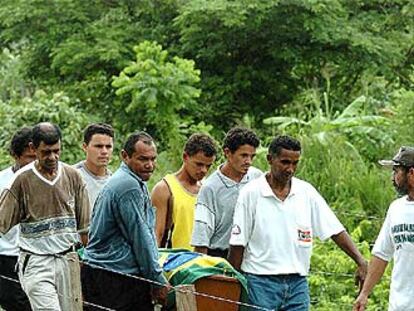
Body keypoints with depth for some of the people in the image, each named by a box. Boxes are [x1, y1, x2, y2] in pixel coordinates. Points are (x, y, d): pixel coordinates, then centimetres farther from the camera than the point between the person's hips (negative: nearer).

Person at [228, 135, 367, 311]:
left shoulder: (307, 192, 6)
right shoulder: (251, 193, -4)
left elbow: (335, 230, 6)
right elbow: (237, 243, -2)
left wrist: (360, 261, -3)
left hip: (297, 283, 4)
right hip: (261, 282, -4)